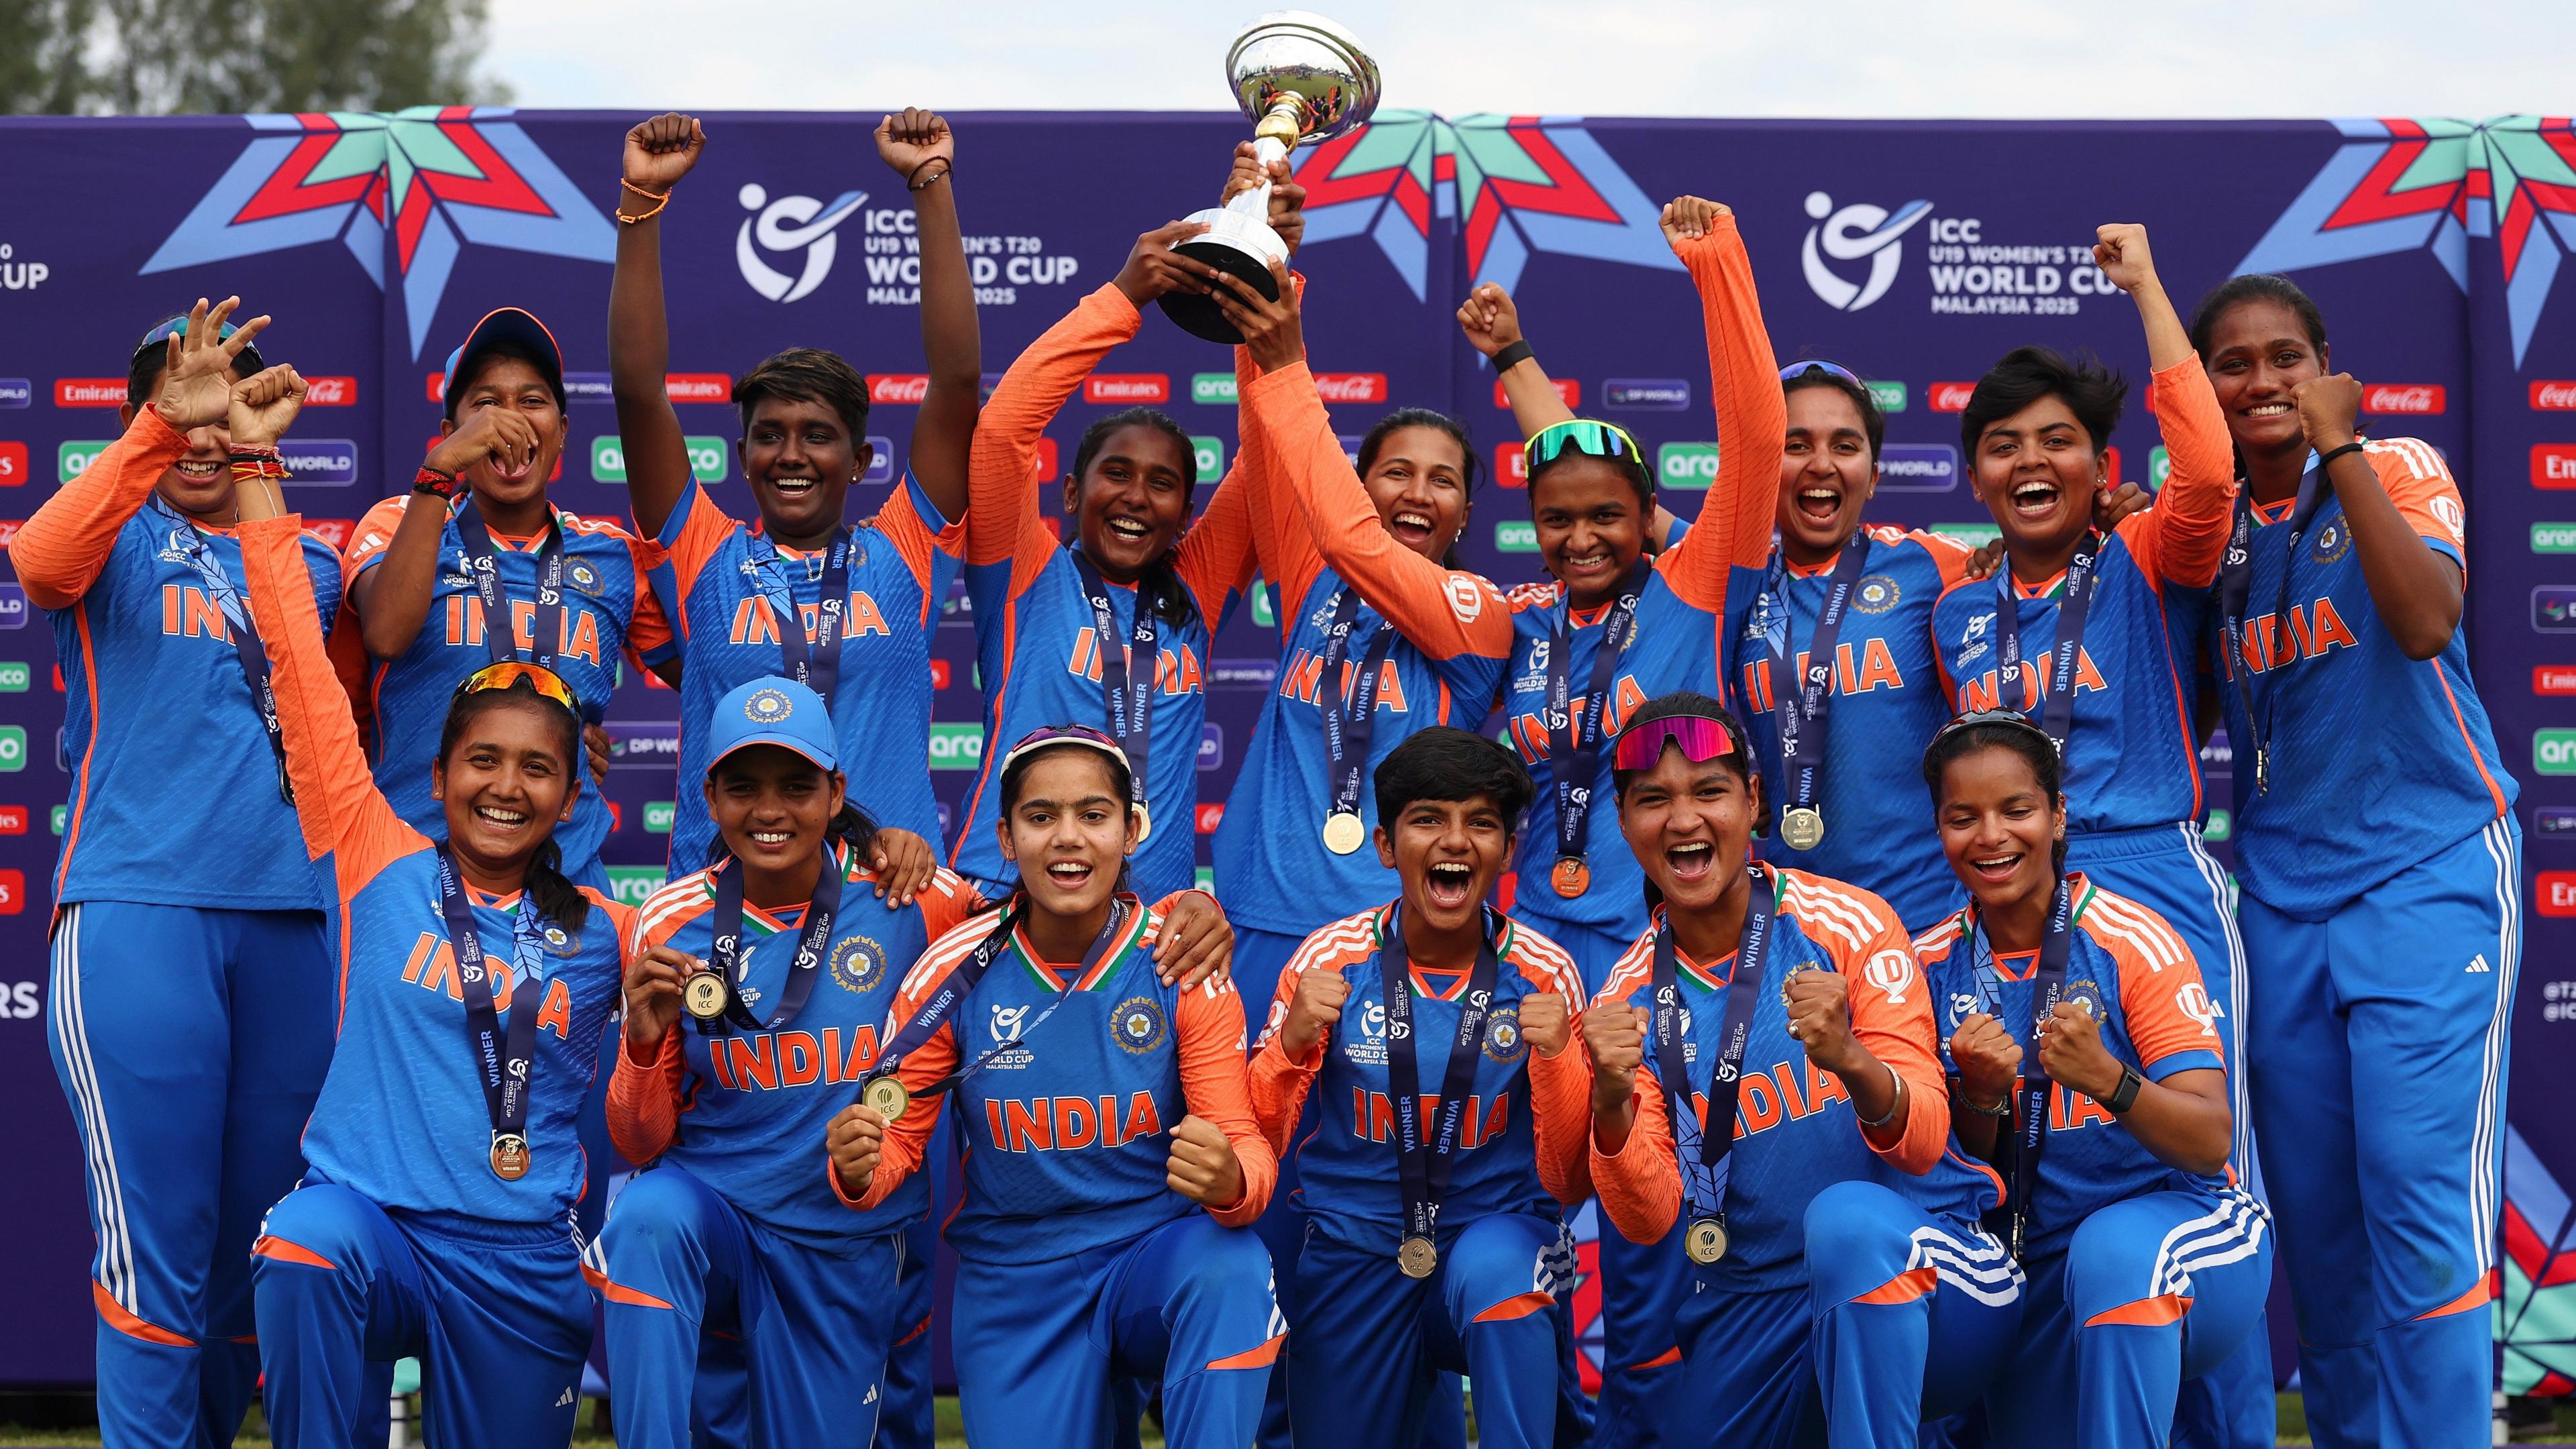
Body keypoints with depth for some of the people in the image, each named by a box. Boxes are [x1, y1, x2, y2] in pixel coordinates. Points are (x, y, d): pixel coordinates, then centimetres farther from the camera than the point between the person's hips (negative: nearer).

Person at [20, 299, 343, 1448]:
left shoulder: (313, 565, 18)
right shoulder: (121, 544, 5)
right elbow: (39, 566, -21)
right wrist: (162, 424, -29)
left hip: (293, 923, 5)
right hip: (136, 916, -4)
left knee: (258, 1248, 9)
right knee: (156, 1252, -8)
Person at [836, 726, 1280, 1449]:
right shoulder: (956, 972, -7)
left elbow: (1249, 1149, -12)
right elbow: (897, 1141, 1)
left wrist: (1229, 1180, -36)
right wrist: (859, 1171, -23)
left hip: (1160, 1255, -2)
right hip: (1015, 1285, 2)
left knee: (1231, 1268, -33)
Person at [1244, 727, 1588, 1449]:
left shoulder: (1544, 974, -6)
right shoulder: (1331, 958, -6)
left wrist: (1555, 1059, -22)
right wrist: (1292, 1042, -21)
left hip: (1494, 1233, -2)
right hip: (1352, 1255, 2)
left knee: (1493, 1269, -33)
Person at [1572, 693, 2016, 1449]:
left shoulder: (1848, 924, -7)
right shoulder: (1629, 1000, 3)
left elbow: (1923, 1143, -13)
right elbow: (1648, 1219, -4)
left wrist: (1851, 1062, -34)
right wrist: (1612, 1103, -24)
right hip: (1753, 1318, 5)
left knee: (1848, 1215, -33)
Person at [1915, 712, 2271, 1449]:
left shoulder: (2133, 942, -12)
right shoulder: (1934, 965, 1)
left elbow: (2211, 1145, -18)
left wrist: (2106, 1079, -37)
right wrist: (1980, 1095, -18)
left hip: (2184, 1222, -5)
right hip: (2034, 1272, 5)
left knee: (2113, 1248, -37)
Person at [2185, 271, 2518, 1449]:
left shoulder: (2397, 470, -4)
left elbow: (2425, 621, -22)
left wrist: (2338, 448, -19)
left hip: (2427, 873, -5)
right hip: (2282, 891, 5)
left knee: (2417, 1184, -14)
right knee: (2312, 1209, 7)